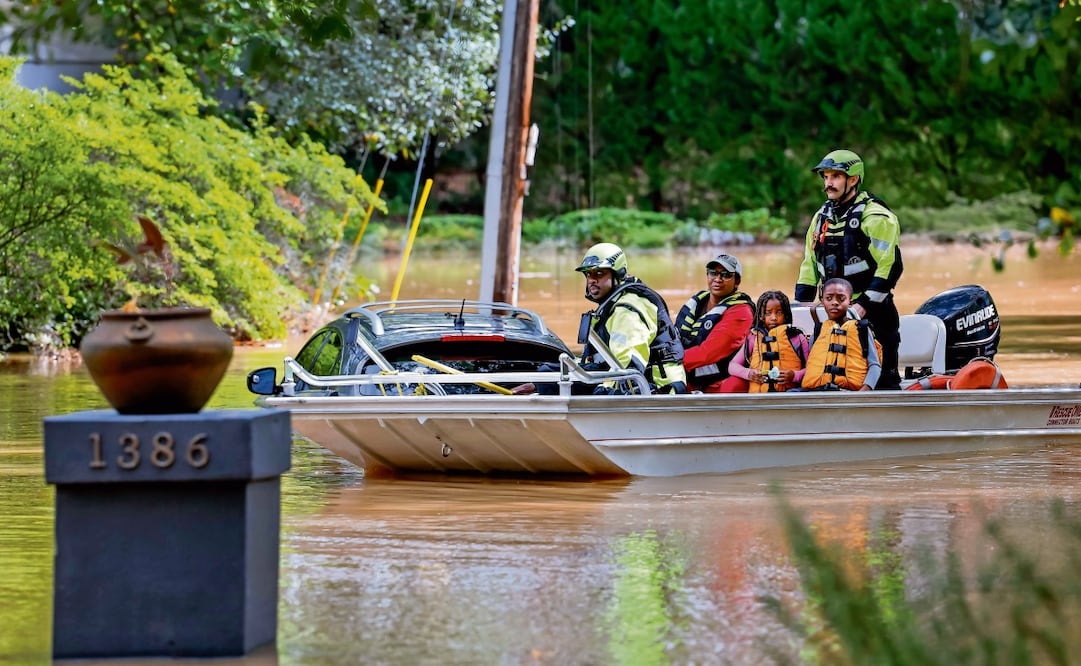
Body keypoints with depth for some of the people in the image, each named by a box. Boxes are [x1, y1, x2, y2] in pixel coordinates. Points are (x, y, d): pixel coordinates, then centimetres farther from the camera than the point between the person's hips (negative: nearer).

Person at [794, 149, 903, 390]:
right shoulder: (823, 216, 14)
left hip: (871, 313, -7)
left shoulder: (875, 217, -10)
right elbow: (810, 263, 20)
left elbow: (890, 266, -17)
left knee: (882, 378, -6)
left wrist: (863, 306, -21)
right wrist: (801, 303, 11)